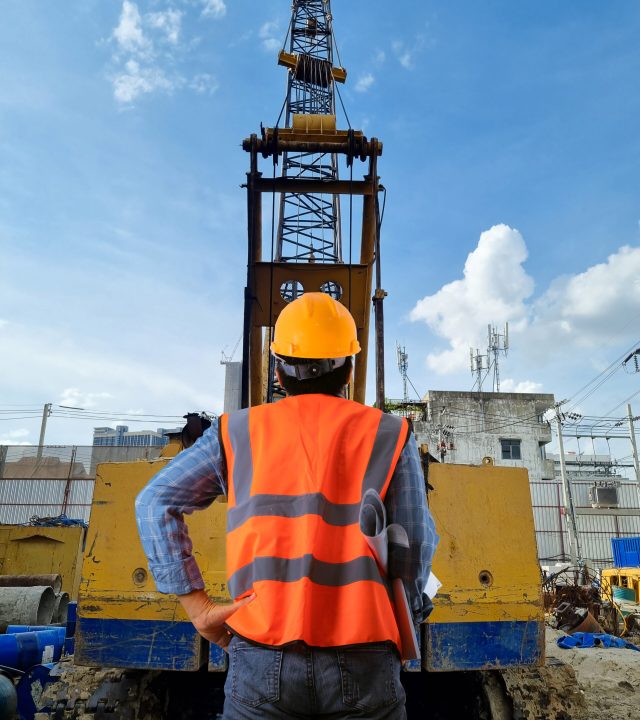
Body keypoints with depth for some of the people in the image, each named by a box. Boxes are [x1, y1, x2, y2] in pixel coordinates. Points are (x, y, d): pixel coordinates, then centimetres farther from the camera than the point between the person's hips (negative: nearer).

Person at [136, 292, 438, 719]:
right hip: (362, 662, 0)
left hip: (262, 657, 1)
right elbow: (414, 550, 0)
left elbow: (156, 502, 2)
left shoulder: (237, 433, 6)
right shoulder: (390, 436, 2)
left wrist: (199, 607, 2)